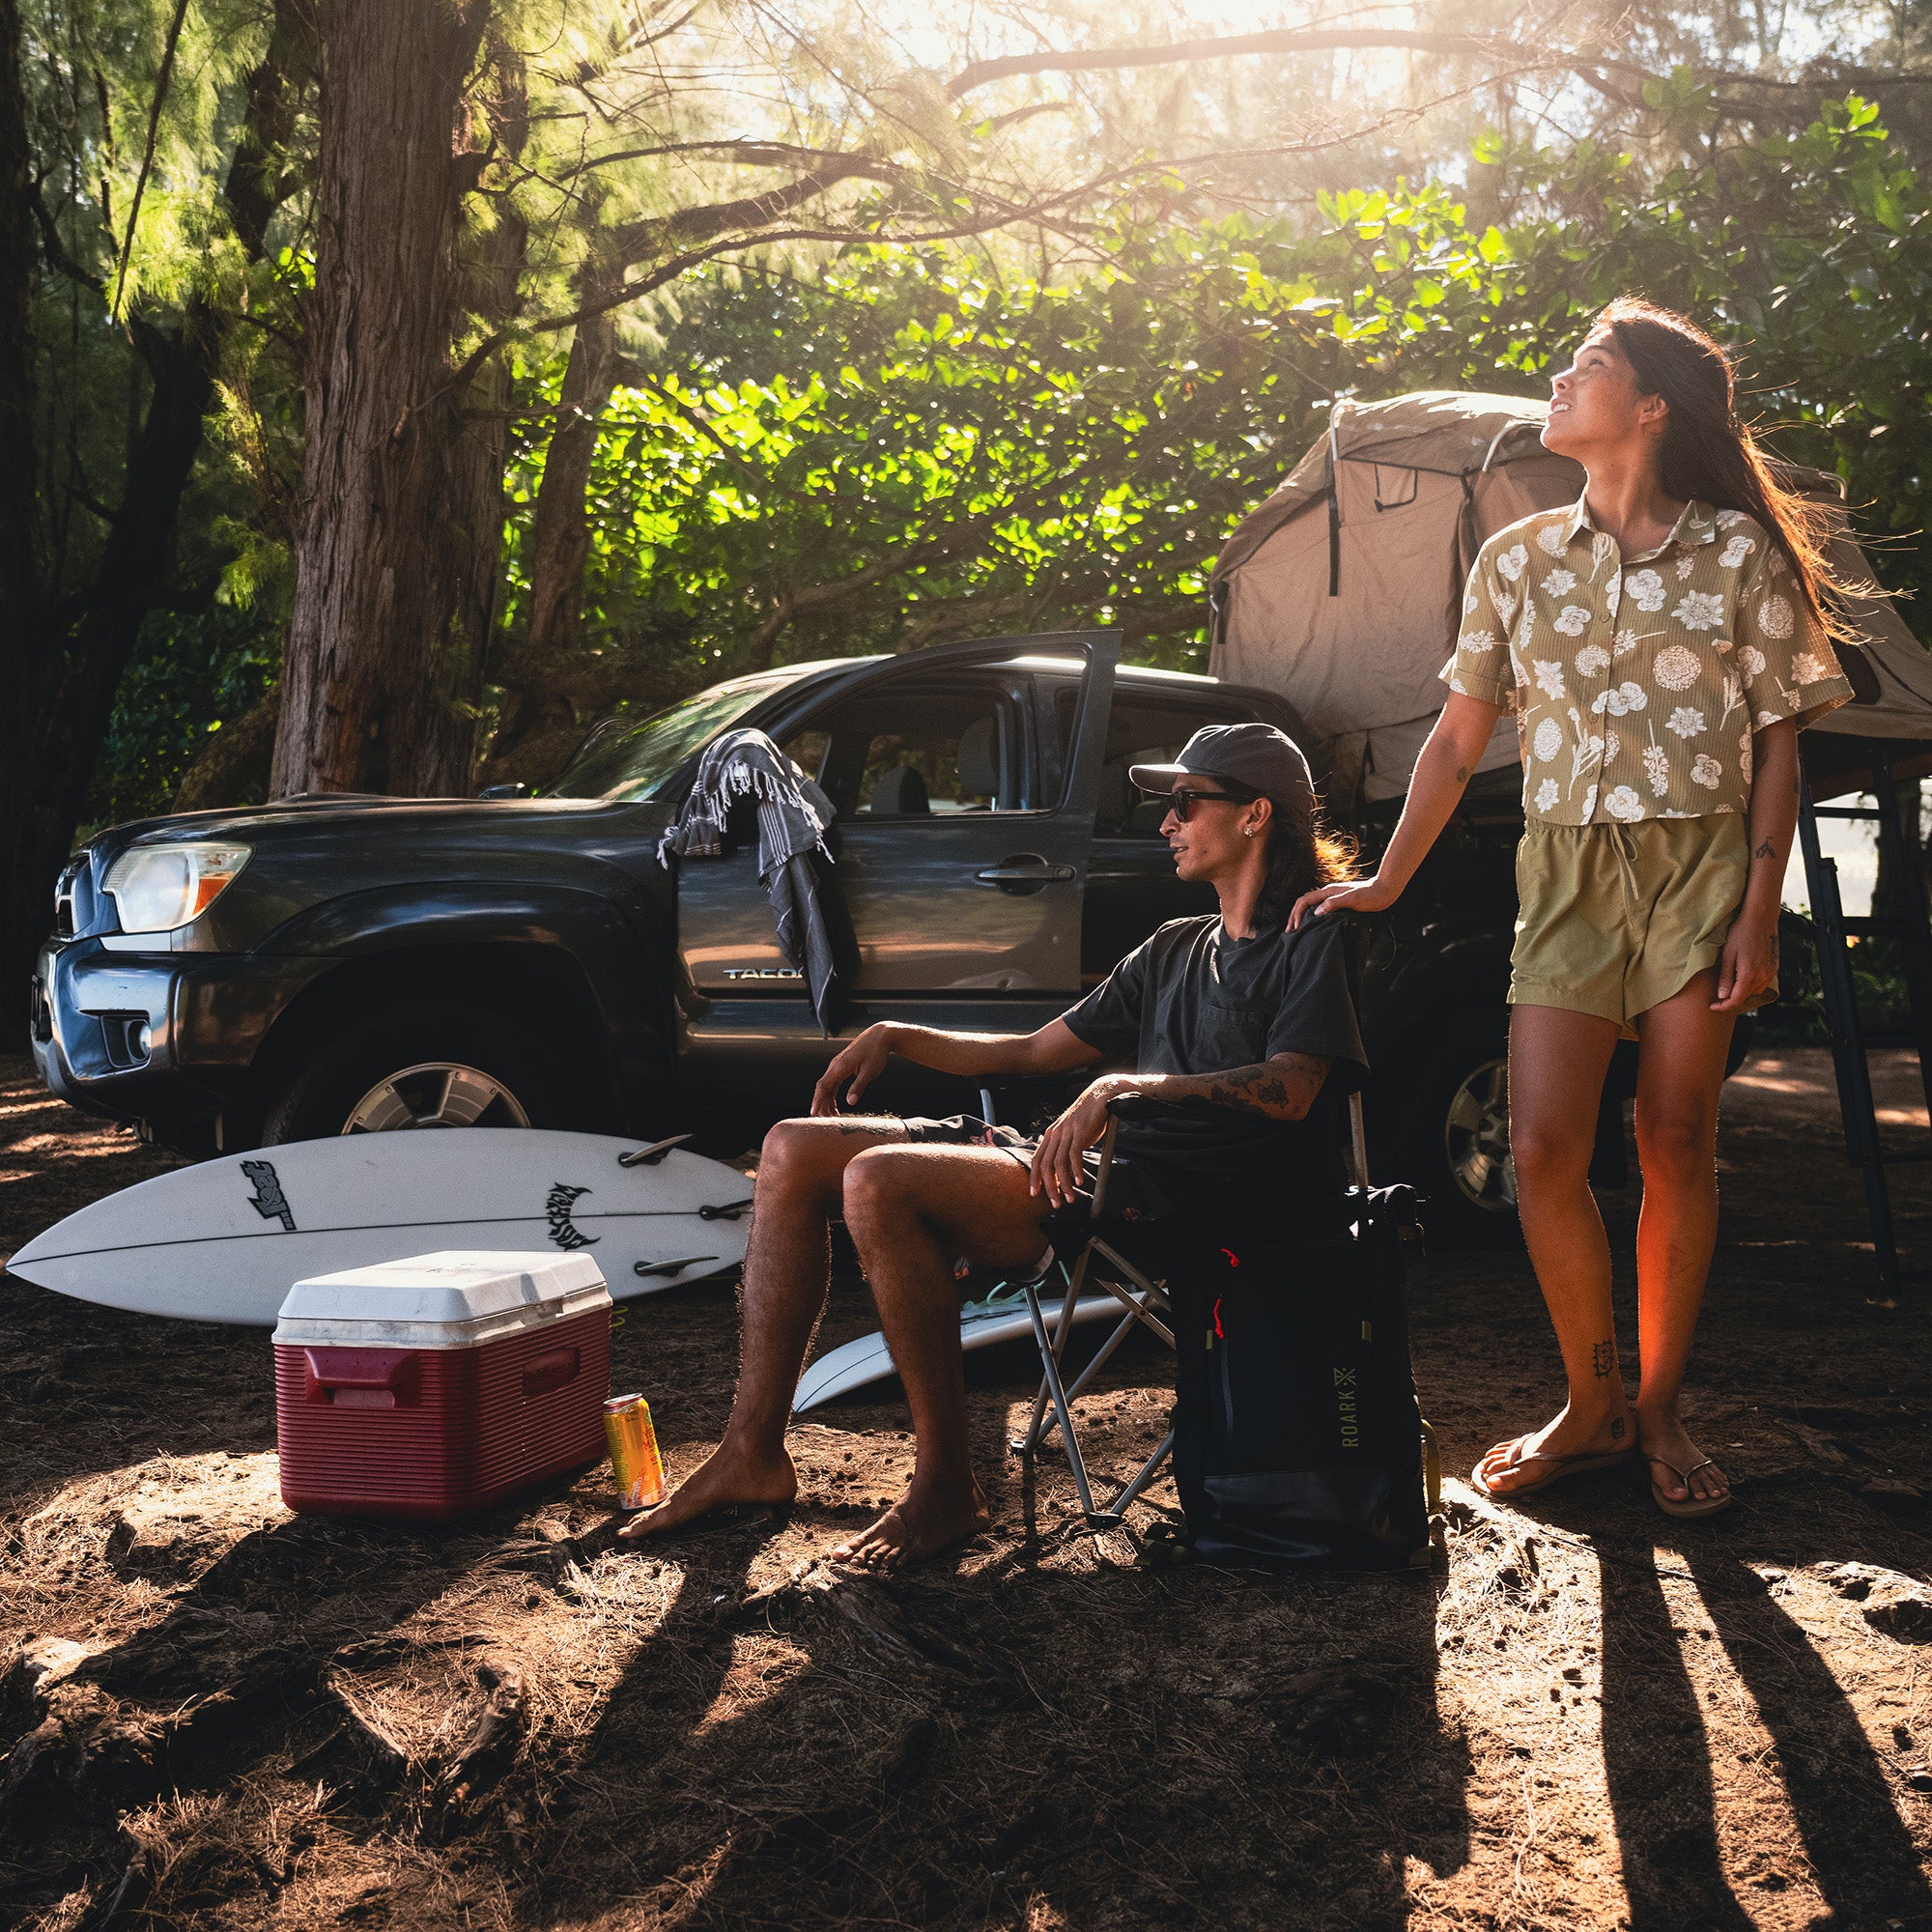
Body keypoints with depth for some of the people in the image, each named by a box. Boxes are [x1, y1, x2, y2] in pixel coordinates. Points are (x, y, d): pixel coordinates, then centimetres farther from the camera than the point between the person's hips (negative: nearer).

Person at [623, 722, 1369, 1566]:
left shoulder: (1312, 939, 1)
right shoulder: (1176, 947, 26)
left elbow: (1289, 1091, -16)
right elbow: (1034, 1052, 27)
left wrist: (1124, 1088, -24)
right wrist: (899, 1037, 16)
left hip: (1175, 1195, -9)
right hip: (1093, 1163, 9)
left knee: (878, 1182, -29)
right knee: (794, 1150, 1)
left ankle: (945, 1487, -18)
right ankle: (752, 1454, -1)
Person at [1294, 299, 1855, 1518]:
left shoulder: (1739, 552, 1)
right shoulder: (1519, 560, 9)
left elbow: (1778, 741, 1)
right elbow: (1457, 741, 12)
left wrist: (1761, 911, -7)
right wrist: (1386, 883, 8)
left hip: (1701, 864, -2)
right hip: (1568, 870, 2)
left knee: (1678, 1144, 0)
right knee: (1545, 1151, -7)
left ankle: (1661, 1410, 14)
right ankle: (1593, 1408, 10)